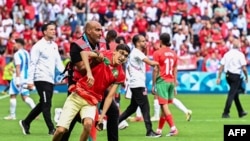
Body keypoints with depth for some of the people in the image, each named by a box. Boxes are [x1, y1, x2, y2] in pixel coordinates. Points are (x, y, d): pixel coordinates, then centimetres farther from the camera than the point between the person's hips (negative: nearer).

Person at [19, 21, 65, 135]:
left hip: (50, 79, 8)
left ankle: (25, 122, 26)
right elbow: (32, 64, -10)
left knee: (43, 104, 13)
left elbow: (58, 62, 18)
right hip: (41, 79, -8)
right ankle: (51, 129, -7)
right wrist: (30, 81, -15)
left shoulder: (54, 46, 14)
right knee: (46, 104, -8)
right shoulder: (38, 46, -8)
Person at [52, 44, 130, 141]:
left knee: (88, 124, -29)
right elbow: (84, 53, -20)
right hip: (77, 95, -2)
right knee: (61, 129, -11)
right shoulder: (105, 55, -5)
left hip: (91, 102, 2)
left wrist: (102, 116, -7)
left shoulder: (120, 75, 3)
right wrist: (89, 73, -31)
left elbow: (110, 96, 2)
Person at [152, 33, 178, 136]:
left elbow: (156, 70, -8)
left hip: (162, 81, -6)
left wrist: (153, 85, -3)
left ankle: (173, 128, -20)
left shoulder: (157, 53, -6)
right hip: (171, 81, 6)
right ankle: (159, 129, 19)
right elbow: (175, 70, 15)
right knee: (164, 106, 13)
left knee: (164, 106, -9)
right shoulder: (173, 53, 11)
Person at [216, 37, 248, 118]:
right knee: (232, 94, -5)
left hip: (228, 75, 6)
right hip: (236, 76, -6)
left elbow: (221, 67, 3)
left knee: (235, 93, 18)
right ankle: (225, 113, -10)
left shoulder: (227, 54, 6)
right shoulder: (240, 54, -9)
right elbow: (244, 68, -13)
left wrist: (219, 77, 5)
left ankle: (241, 112, 28)